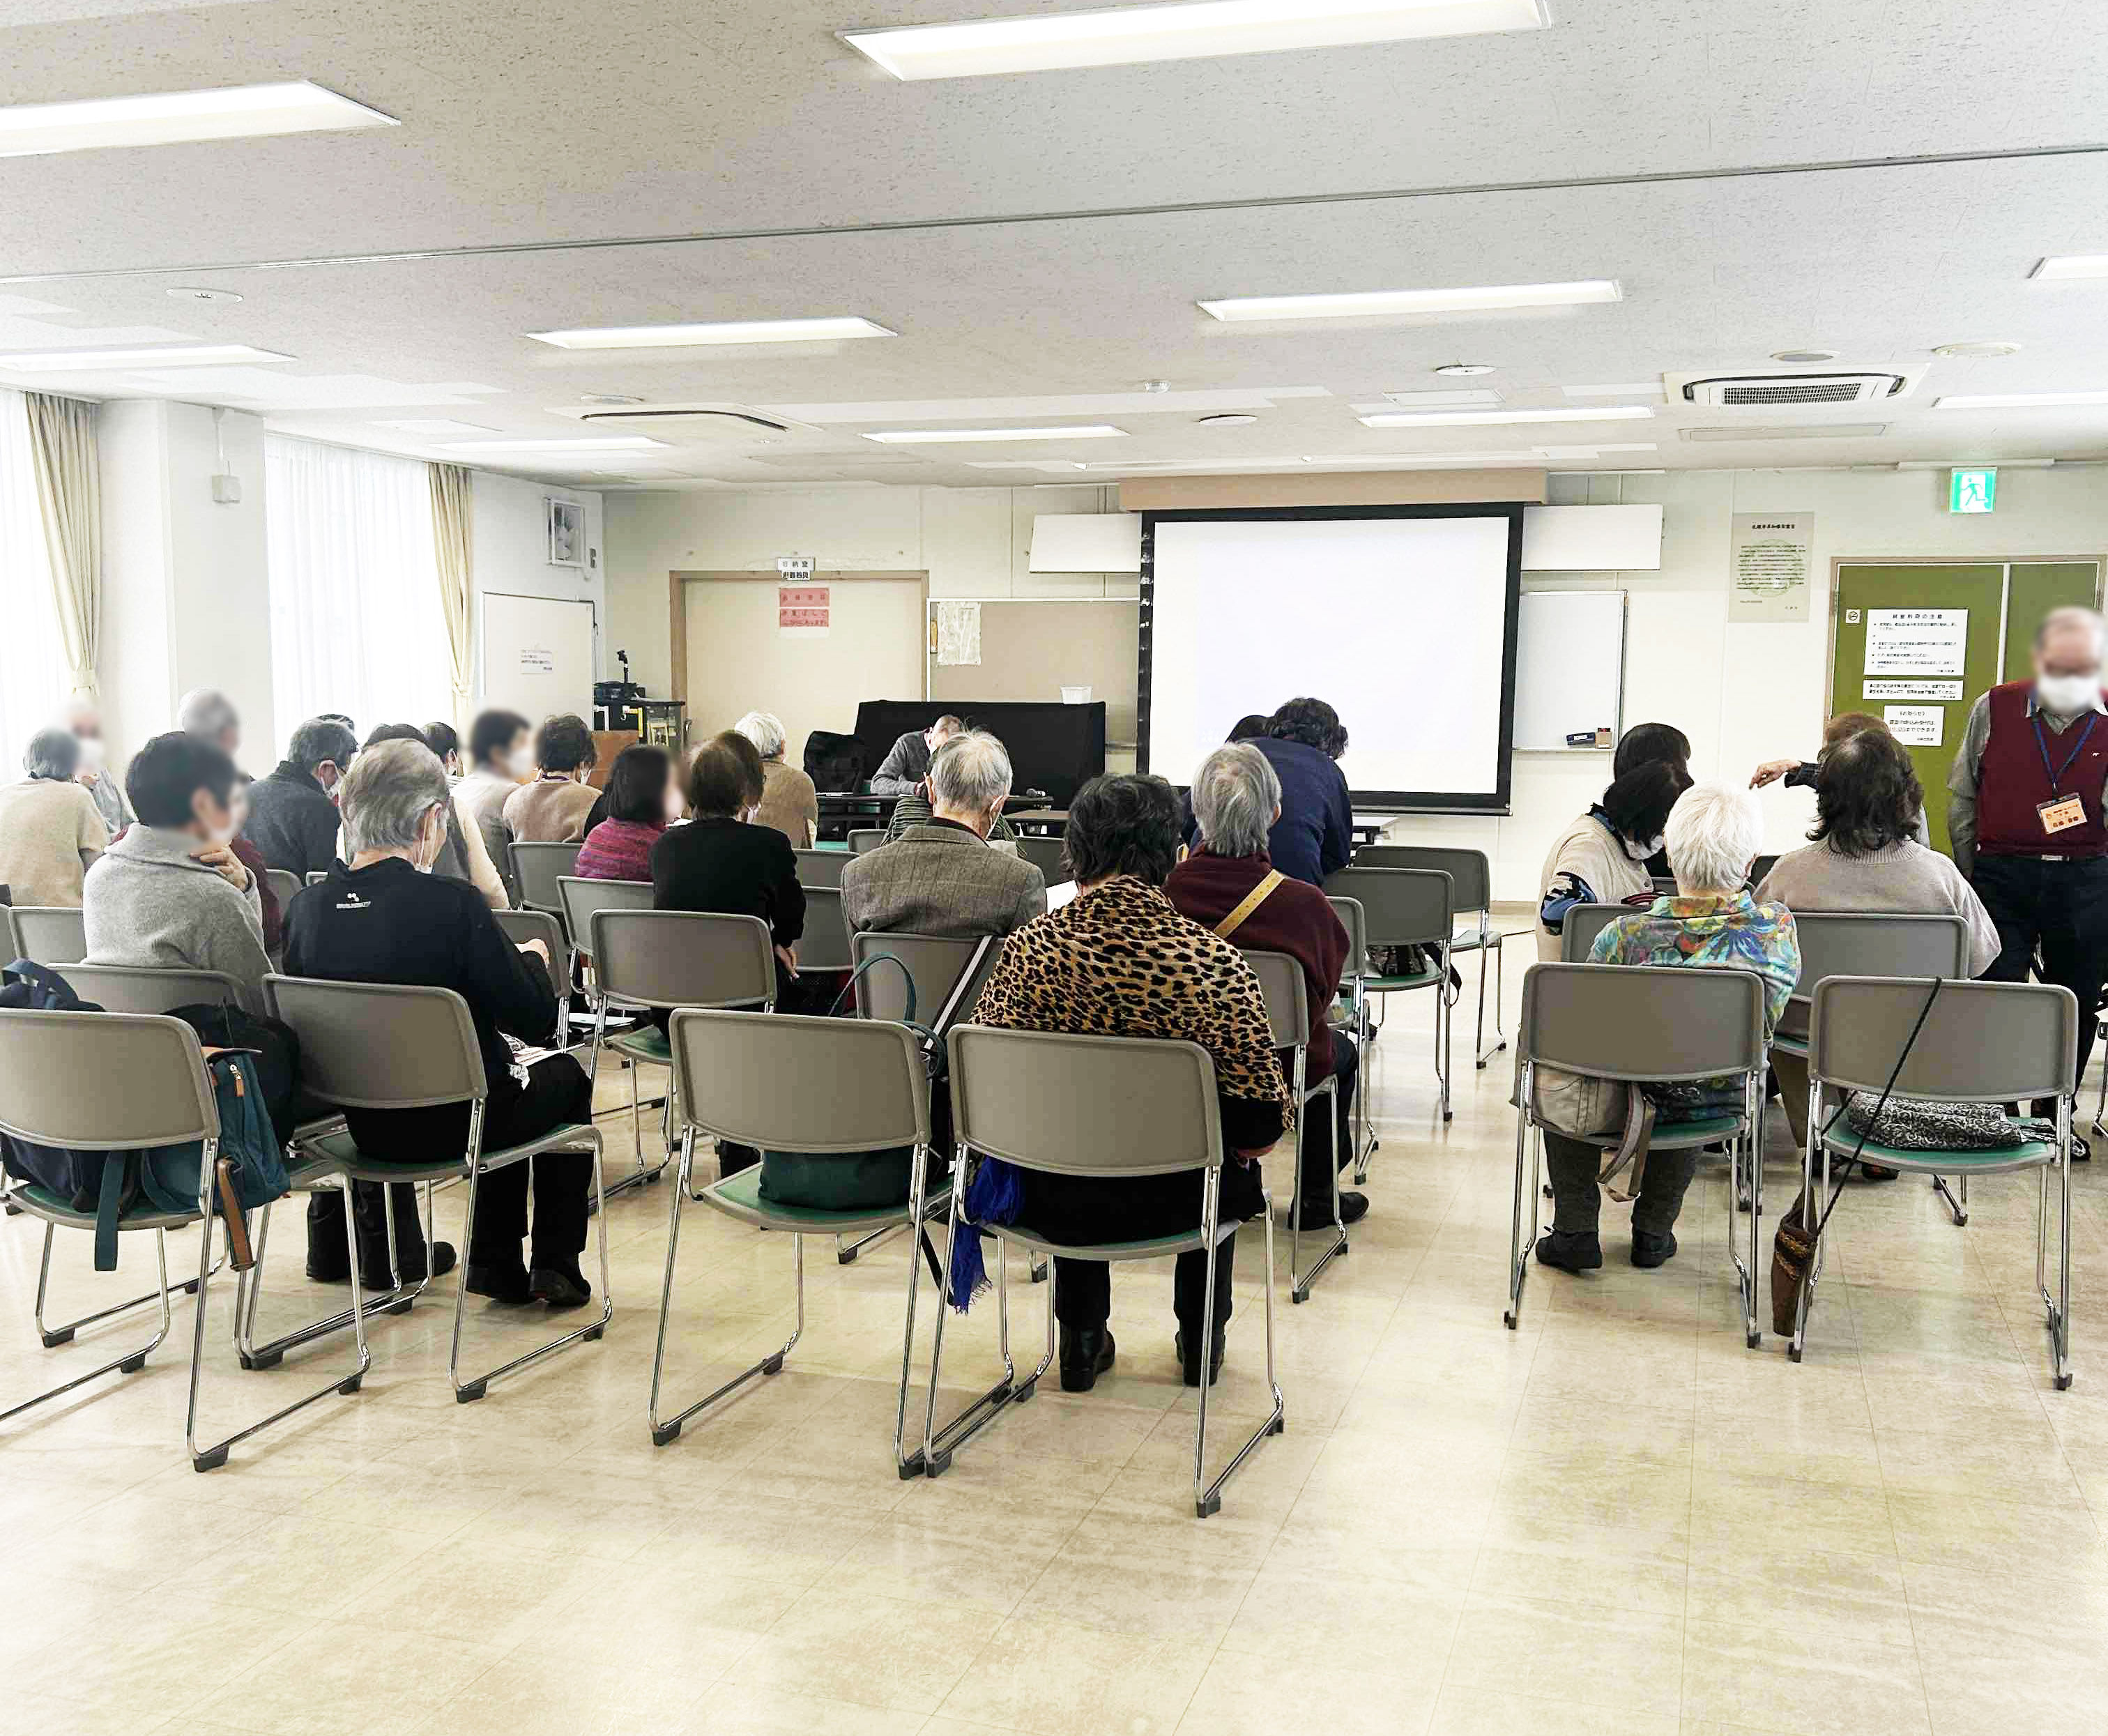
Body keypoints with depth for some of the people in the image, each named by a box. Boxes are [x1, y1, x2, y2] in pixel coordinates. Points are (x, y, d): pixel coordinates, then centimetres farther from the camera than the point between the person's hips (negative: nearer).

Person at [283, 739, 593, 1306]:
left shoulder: (307, 908, -8)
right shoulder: (451, 904, -24)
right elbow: (536, 1021, -18)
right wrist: (532, 958, 4)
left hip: (365, 1126, 6)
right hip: (451, 1124, -5)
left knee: (504, 1081, 33)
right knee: (567, 1077, 25)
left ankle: (496, 1263, 35)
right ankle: (556, 1265, 27)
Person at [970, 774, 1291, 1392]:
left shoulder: (1024, 952, -16)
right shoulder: (1214, 963, -21)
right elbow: (1263, 1122, -16)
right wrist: (1239, 1139, 8)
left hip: (1050, 1199, 2)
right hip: (1170, 1202, -1)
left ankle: (1082, 1341, 43)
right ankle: (1200, 1341, 45)